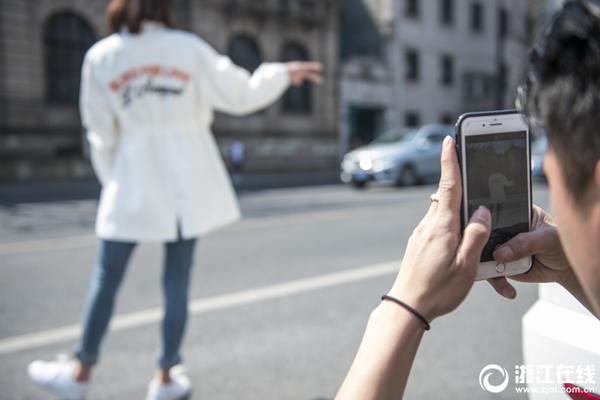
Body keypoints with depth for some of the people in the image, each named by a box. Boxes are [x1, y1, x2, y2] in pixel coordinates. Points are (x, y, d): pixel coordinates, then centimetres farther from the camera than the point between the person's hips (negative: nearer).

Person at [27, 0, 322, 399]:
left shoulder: (100, 57, 0)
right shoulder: (189, 48, -2)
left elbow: (102, 134, 2)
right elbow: (240, 95, -1)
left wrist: (113, 181, 14)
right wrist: (284, 72, 14)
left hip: (134, 184, 0)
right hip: (187, 183, 1)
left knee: (107, 279, 12)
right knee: (177, 281, 9)